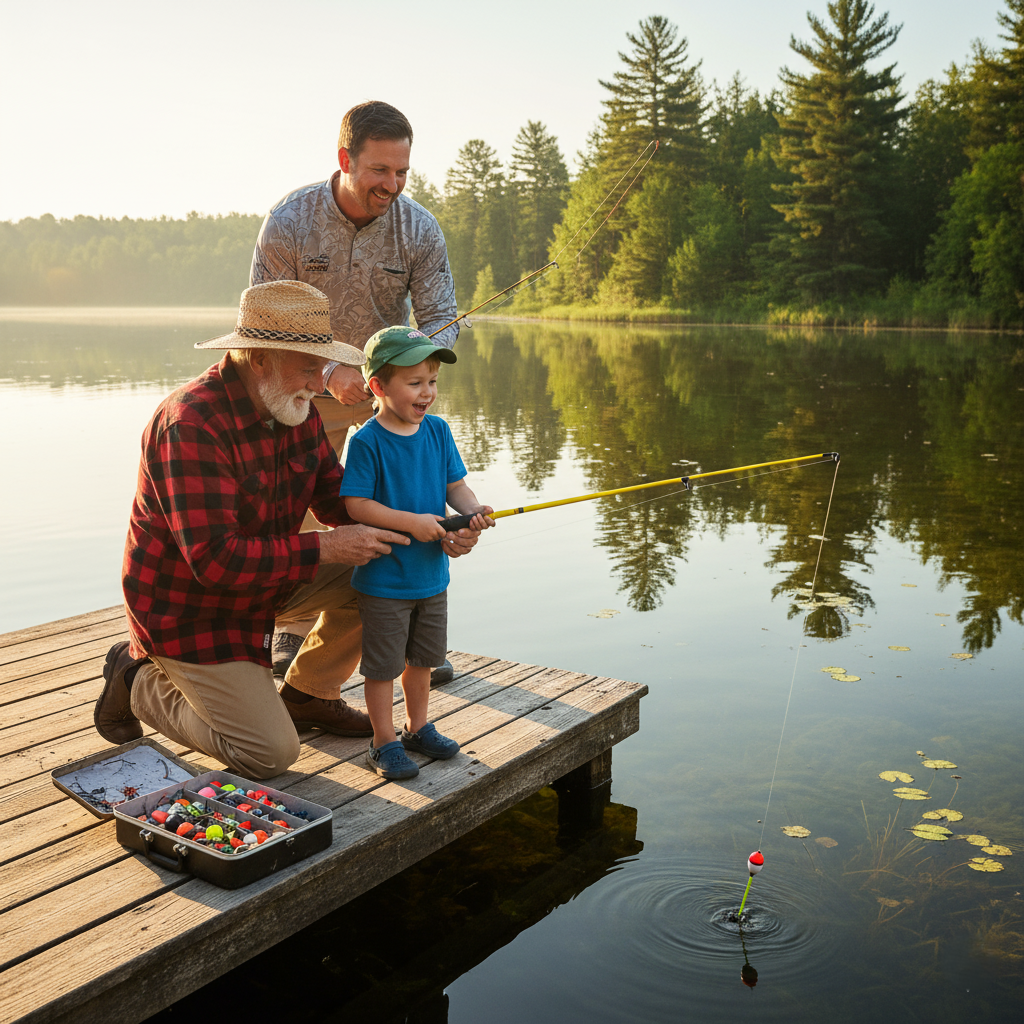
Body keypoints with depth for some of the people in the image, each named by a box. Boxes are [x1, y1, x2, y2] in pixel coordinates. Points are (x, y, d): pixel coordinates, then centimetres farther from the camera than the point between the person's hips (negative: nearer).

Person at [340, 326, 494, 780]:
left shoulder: (437, 430, 1)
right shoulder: (367, 442, -17)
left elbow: (455, 484, 5)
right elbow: (356, 504, -21)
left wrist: (472, 509, -16)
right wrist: (411, 522, -26)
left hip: (432, 572, 6)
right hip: (383, 577, -6)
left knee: (421, 658, 20)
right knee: (383, 665, 6)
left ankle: (418, 727, 37)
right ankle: (384, 743, 20)